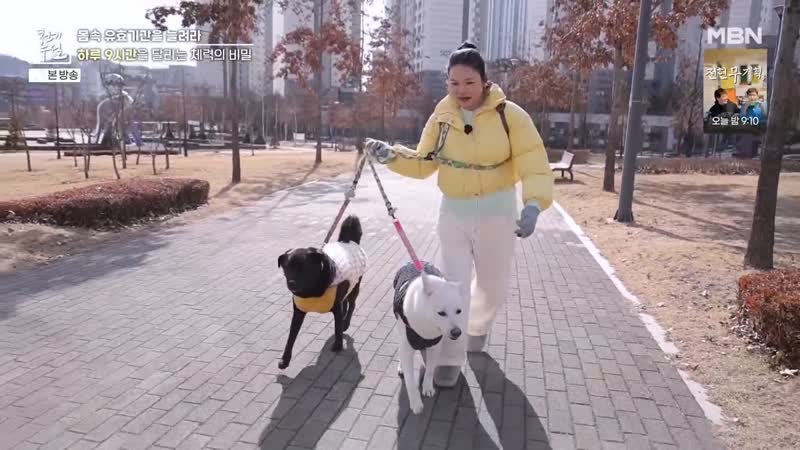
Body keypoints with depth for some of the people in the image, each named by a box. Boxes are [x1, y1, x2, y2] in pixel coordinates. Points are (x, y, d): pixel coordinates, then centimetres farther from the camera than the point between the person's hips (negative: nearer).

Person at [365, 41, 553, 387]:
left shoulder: (510, 115, -14)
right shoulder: (441, 117, -3)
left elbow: (534, 166, -19)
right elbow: (423, 164, 3)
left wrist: (534, 205, -35)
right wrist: (391, 156, -14)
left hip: (497, 214, -1)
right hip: (453, 212, 2)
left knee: (492, 286, 16)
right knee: (450, 284, -4)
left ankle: (477, 329, 47)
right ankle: (450, 359, 10)